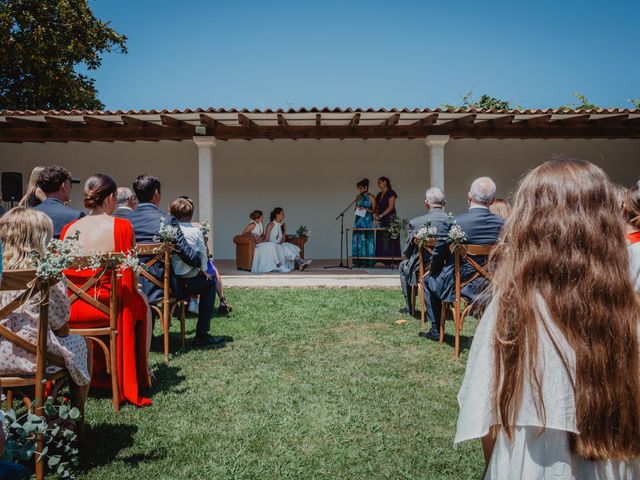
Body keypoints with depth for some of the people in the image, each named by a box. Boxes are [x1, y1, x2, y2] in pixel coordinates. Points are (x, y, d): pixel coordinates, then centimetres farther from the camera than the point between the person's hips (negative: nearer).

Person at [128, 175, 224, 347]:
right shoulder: (166, 221, -17)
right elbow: (188, 255, -18)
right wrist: (201, 263, 5)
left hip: (135, 287, 6)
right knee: (209, 282, 13)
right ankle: (201, 335, 16)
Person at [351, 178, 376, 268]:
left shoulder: (371, 197, -1)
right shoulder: (358, 196, 13)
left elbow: (374, 210, -1)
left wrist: (366, 209, -15)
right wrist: (357, 208, -1)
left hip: (367, 221, -5)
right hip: (358, 220, 5)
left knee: (367, 240, -5)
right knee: (358, 240, 0)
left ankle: (367, 262, -3)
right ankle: (358, 261, 3)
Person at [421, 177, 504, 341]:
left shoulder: (451, 223, -18)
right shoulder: (503, 224, -10)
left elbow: (437, 257, -7)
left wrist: (433, 272, 14)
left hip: (456, 286, -3)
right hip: (491, 286, 3)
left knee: (429, 280, 26)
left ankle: (436, 330, 29)